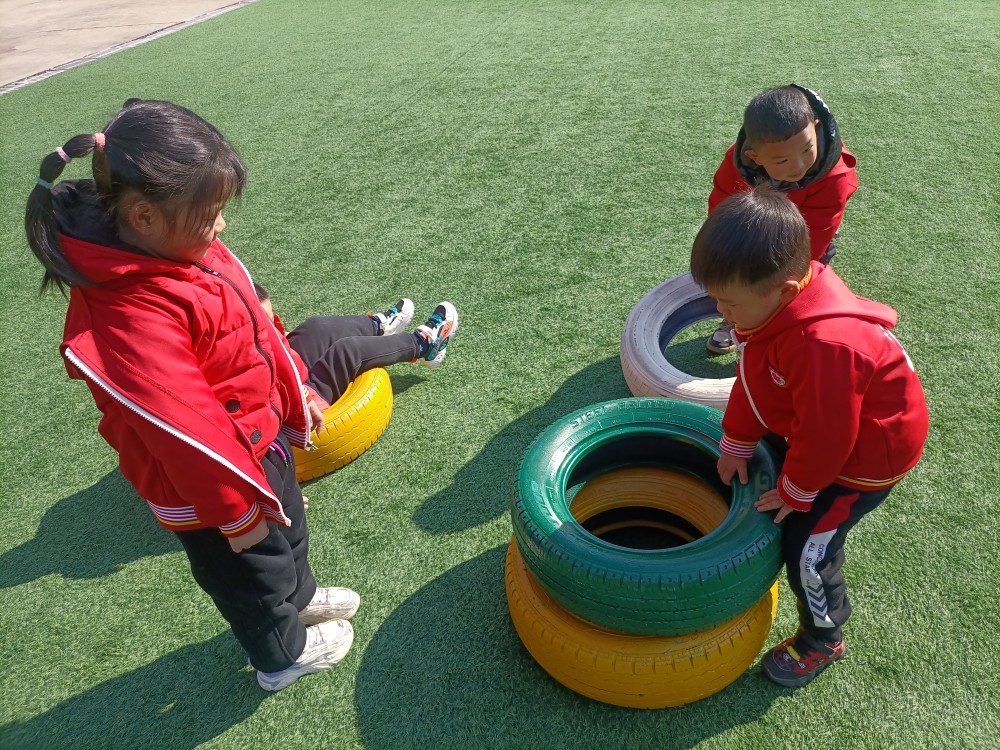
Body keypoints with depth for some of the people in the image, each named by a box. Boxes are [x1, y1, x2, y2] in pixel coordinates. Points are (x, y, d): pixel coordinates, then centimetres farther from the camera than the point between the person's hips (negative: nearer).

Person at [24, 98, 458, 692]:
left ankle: (299, 596, 61)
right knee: (252, 567, 18)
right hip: (213, 477, -8)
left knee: (288, 525, 31)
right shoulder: (130, 317, -36)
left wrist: (294, 392, 14)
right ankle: (284, 655, 47)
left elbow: (255, 325, 4)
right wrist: (236, 508, -20)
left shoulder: (180, 248, -7)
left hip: (261, 434, 9)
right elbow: (183, 429, -31)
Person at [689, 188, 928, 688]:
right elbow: (751, 379, -1)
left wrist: (796, 492, -12)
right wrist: (737, 444, 5)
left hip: (868, 453, -8)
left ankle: (823, 640, 25)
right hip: (818, 426, 9)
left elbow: (826, 435, -29)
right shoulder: (771, 299, -14)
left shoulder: (823, 346, -42)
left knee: (807, 543, -1)